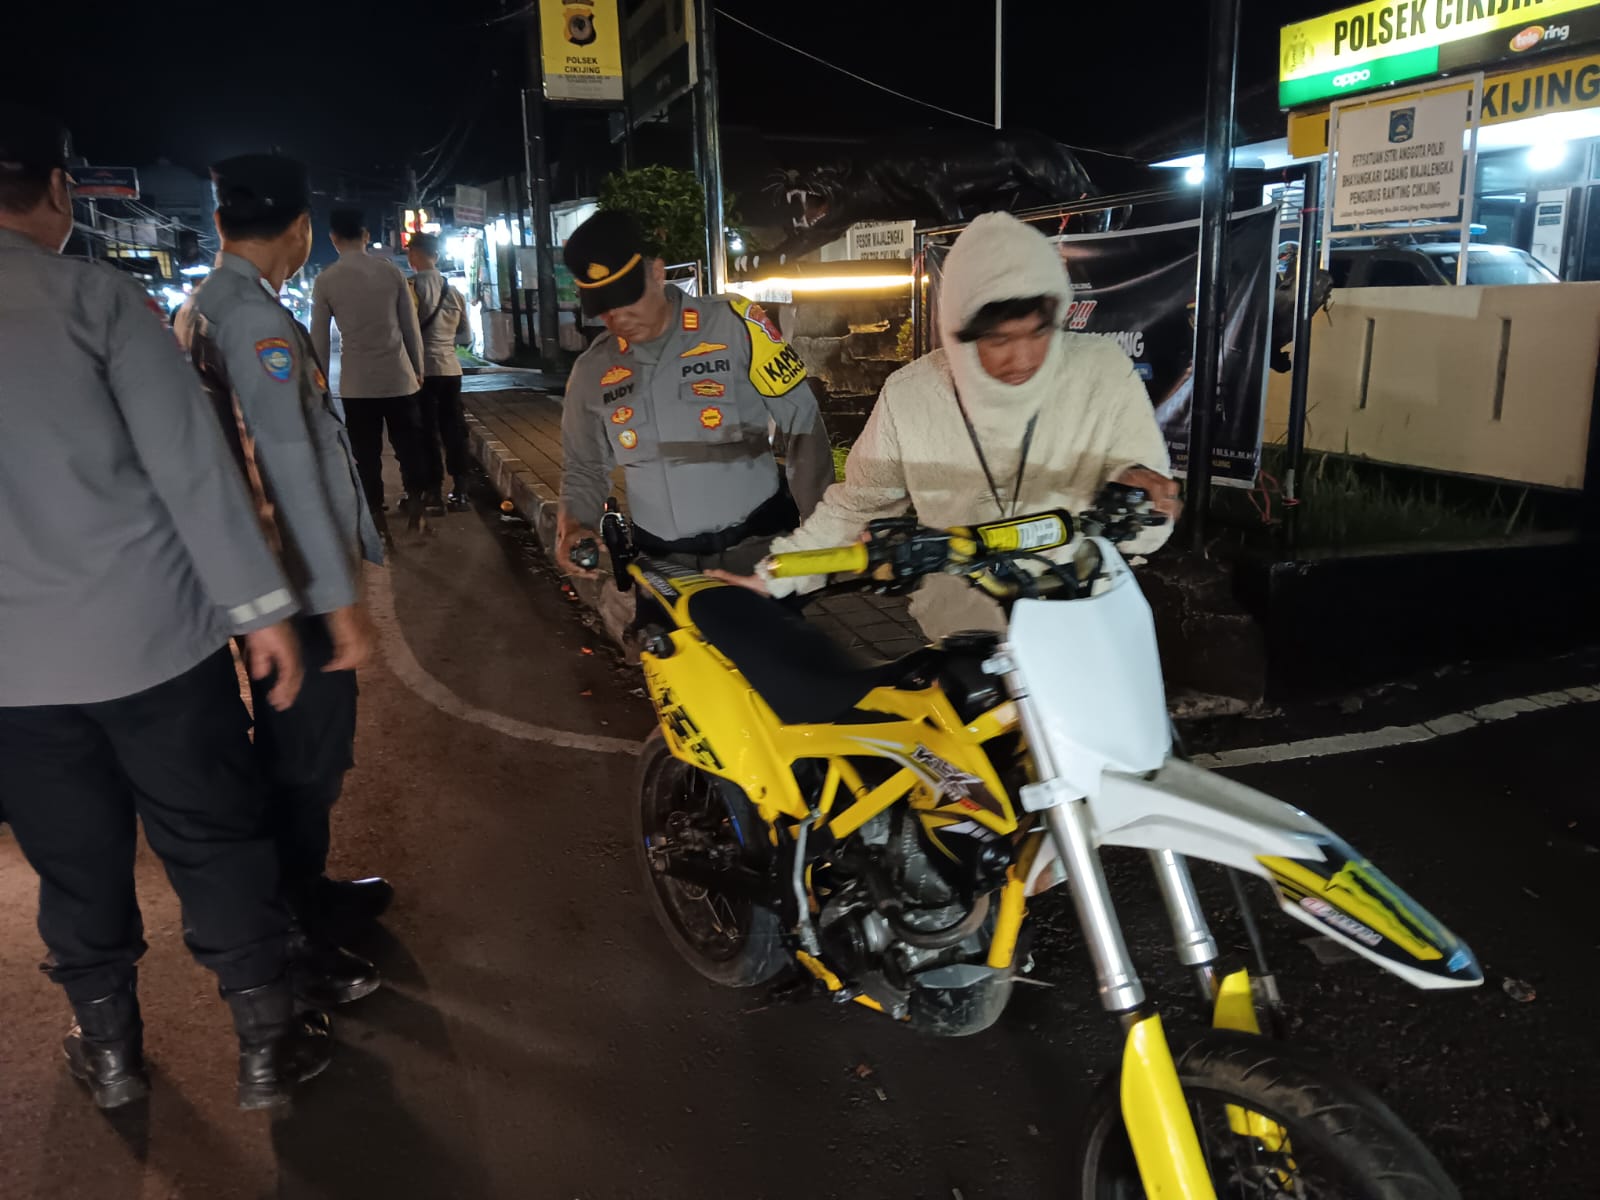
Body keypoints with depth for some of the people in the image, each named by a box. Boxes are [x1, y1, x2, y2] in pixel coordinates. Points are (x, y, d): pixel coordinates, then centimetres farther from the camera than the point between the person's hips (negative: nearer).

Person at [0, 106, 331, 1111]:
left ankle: (111, 1050, 34)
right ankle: (269, 1045, 21)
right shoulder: (93, 295, -9)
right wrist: (261, 604, -9)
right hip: (151, 634, -3)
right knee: (215, 842, 9)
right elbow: (190, 462, -14)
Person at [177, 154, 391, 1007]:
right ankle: (294, 947, 15)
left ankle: (310, 893, 39)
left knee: (297, 753, 22)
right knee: (304, 763, 1)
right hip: (296, 582, -10)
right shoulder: (256, 319, -17)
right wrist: (341, 601, -21)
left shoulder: (198, 312, 13)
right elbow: (291, 471, -22)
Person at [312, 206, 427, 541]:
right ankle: (415, 510, 20)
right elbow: (411, 327, 3)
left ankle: (380, 526, 13)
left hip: (357, 384, 0)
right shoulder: (391, 271, 0)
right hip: (399, 377, 1)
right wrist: (418, 369, 14)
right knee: (407, 448, 14)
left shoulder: (326, 280, -2)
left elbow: (319, 339, 0)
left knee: (367, 457, 8)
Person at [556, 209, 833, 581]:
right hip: (664, 562, 4)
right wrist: (574, 522, -5)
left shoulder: (733, 324, -9)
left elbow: (804, 424, -7)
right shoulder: (592, 372, 3)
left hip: (759, 545, -3)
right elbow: (585, 468, 16)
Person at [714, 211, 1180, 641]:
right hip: (964, 633, 0)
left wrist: (1136, 485, -29)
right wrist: (775, 576, 3)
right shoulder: (910, 395, -9)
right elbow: (859, 502, 6)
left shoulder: (1103, 372, -11)